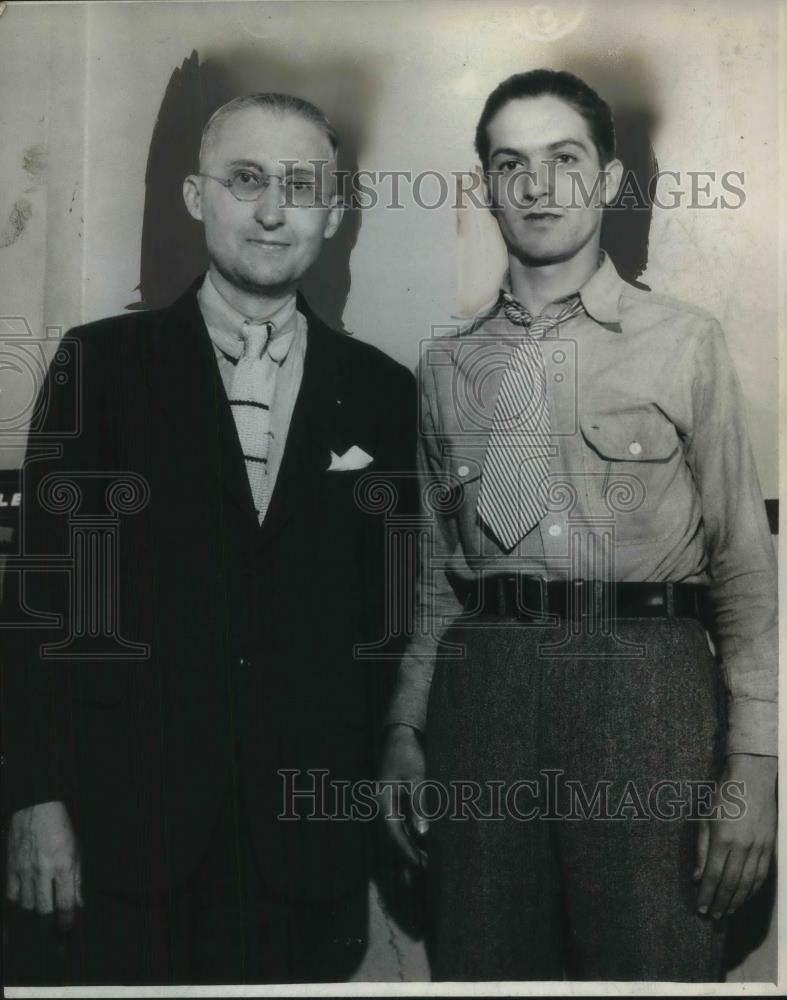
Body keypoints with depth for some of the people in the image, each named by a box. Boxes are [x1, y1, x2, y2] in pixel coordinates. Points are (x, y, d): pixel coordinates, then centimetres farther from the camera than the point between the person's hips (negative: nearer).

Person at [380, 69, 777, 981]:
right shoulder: (448, 364, 13)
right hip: (483, 688, 3)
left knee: (652, 960, 2)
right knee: (481, 963, 8)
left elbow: (744, 561, 2)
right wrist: (405, 728, 11)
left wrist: (751, 766, -6)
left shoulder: (684, 340, 5)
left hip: (644, 678, -2)